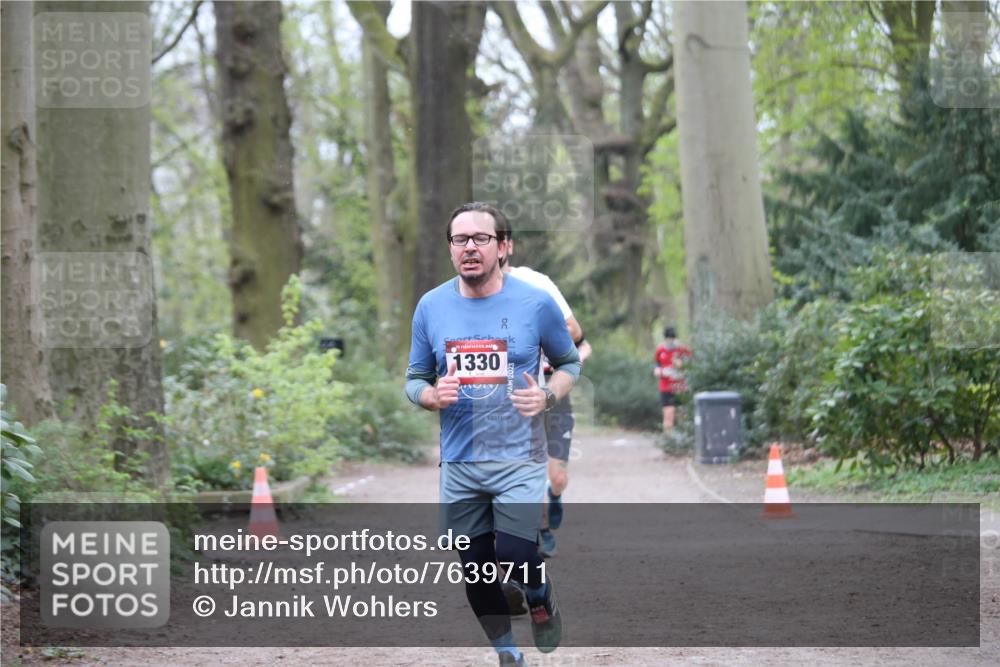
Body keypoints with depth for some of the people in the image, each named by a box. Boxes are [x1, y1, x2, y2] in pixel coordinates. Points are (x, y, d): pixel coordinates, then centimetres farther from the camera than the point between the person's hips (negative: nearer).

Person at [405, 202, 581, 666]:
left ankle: (541, 599, 19)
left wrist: (547, 396, -13)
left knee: (516, 559, -17)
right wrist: (432, 396, -14)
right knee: (475, 572, 9)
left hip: (519, 458, -3)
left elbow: (569, 363, 7)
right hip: (459, 462, 3)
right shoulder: (431, 306, 0)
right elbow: (415, 379, 9)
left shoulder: (536, 304, -6)